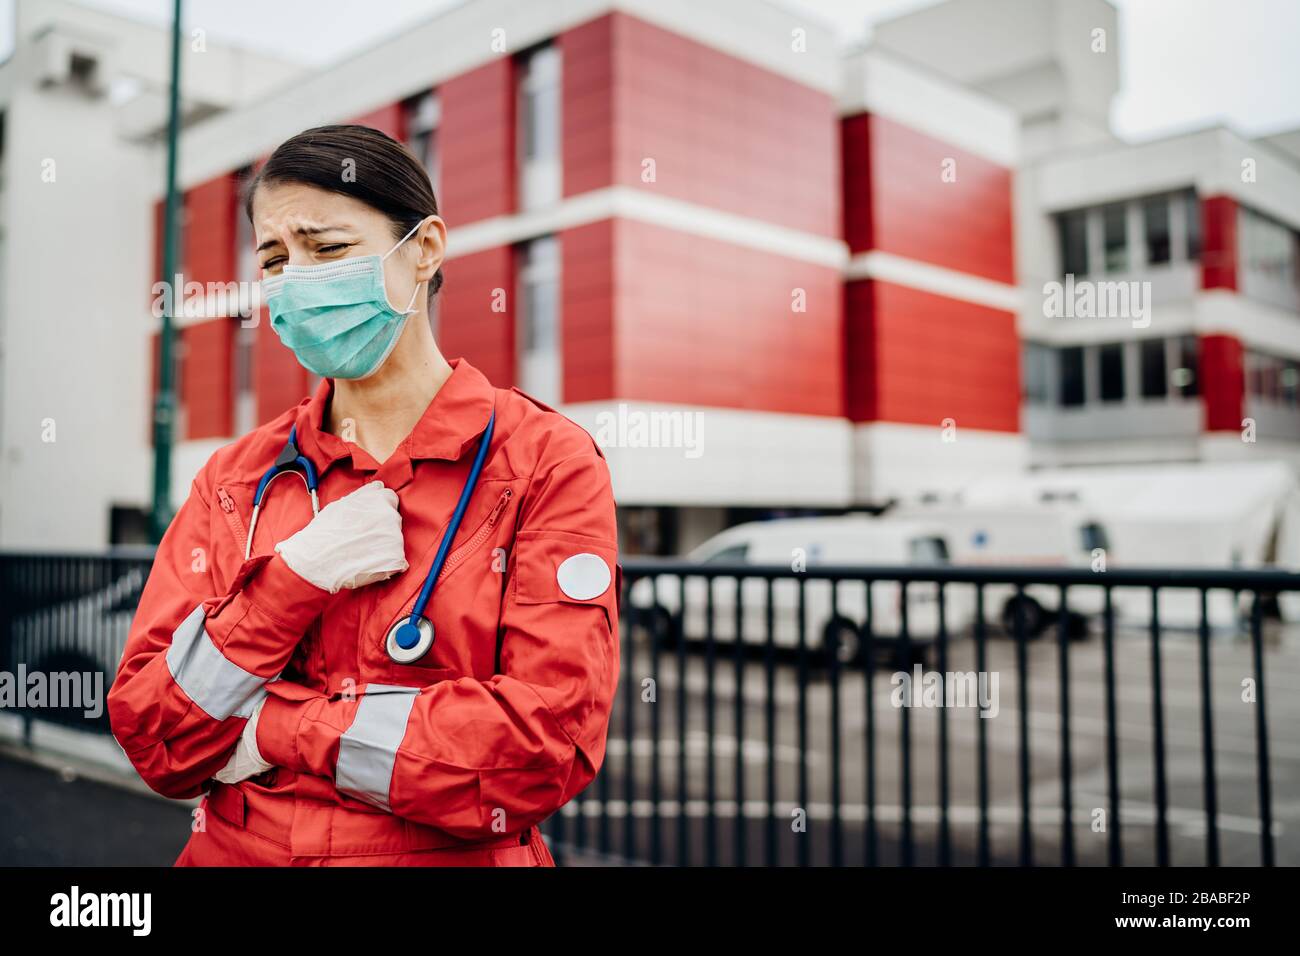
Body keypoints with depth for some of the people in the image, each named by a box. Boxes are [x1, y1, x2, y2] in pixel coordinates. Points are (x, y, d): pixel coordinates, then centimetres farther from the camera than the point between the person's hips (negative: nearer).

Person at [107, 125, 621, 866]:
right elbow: (154, 743, 0)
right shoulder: (237, 478, 5)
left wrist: (278, 730, -10)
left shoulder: (546, 461, -6)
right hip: (238, 849, 3)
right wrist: (296, 579, -14)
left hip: (451, 854, -2)